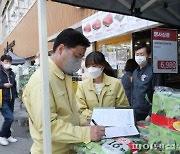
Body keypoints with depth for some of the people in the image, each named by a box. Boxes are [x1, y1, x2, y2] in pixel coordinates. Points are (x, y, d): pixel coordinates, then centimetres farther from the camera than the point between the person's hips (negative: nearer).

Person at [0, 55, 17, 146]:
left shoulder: (12, 73, 10)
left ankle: (8, 136, 27)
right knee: (9, 118, -13)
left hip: (11, 100, 6)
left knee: (9, 118, 12)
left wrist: (14, 95, 14)